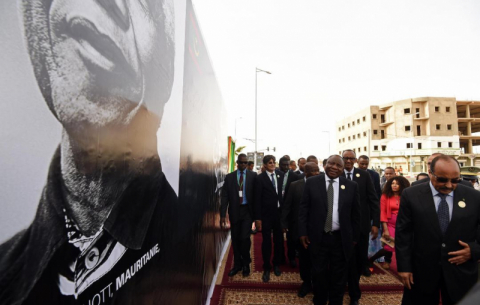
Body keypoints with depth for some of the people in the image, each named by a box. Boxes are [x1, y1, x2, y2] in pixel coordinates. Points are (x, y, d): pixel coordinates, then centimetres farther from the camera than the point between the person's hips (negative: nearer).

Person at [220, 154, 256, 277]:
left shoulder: (253, 176, -1)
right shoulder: (229, 177, 3)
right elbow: (225, 196, -1)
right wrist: (223, 215, -7)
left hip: (247, 210, -2)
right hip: (234, 211, 2)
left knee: (244, 238, -6)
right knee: (235, 239, 11)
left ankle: (246, 264, 21)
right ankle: (237, 264, 32)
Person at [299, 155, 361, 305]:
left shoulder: (351, 186, -1)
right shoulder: (312, 182, -5)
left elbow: (356, 214, 5)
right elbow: (303, 209, -3)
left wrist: (355, 237, 5)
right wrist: (303, 232, -6)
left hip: (341, 239, 1)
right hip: (317, 238, -1)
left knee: (338, 277, 17)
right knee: (318, 274, 15)